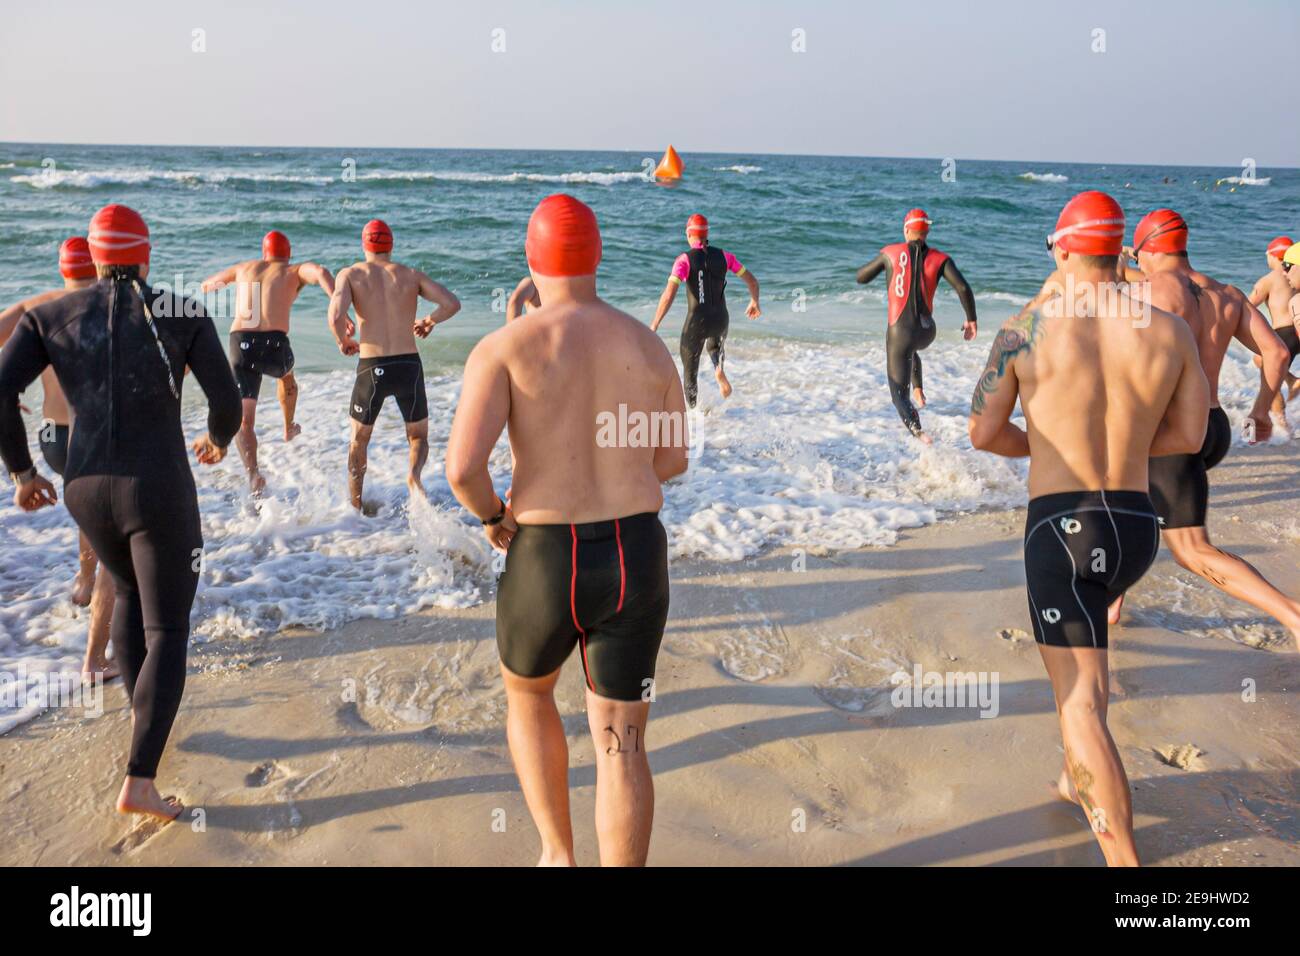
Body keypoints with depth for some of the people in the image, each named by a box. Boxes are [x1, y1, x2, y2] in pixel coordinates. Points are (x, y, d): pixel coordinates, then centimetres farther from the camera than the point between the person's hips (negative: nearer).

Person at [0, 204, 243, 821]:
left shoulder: (51, 314, 5)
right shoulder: (184, 313, -3)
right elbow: (227, 400, -6)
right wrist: (219, 439, 18)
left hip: (86, 490, 4)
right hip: (160, 493, -4)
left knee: (130, 592, 33)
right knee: (168, 632, 6)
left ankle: (143, 719, 41)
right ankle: (139, 782, -4)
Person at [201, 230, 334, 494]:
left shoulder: (244, 267, 23)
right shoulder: (295, 271, 13)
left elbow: (207, 285, 37)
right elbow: (320, 272, -11)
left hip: (241, 345, 1)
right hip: (274, 345, -1)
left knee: (243, 421, 3)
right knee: (286, 375, 38)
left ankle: (253, 474, -19)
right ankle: (289, 428, 55)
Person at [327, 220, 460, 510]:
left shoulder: (350, 274, 3)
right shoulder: (411, 274, 8)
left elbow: (336, 316, -14)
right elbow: (452, 303, -3)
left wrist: (343, 341, 6)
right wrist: (428, 321, 16)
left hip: (371, 369, -1)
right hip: (409, 366, 1)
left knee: (359, 439, 22)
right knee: (418, 436, 19)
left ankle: (355, 508, 23)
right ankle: (414, 475, -13)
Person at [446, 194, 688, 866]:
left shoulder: (504, 347, -9)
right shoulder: (650, 346, 3)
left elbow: (462, 466, -20)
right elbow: (672, 462, 14)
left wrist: (492, 516, 1)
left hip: (546, 566, -2)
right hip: (638, 558, 2)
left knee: (526, 692, 29)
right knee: (620, 745, 11)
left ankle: (559, 856, 32)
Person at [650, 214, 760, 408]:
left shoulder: (684, 259, -14)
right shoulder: (724, 256, -2)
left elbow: (669, 294, -24)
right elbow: (752, 281, 4)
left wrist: (654, 325, -19)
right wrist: (754, 302, 24)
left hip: (695, 323, -3)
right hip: (720, 320, 4)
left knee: (690, 371, 16)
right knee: (714, 346, 38)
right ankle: (719, 371, 8)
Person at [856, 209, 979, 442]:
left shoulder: (891, 252, -2)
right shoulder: (940, 258, -1)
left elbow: (861, 277, 9)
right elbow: (963, 287, -13)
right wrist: (972, 319, 0)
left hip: (899, 331, -3)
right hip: (927, 332, 3)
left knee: (899, 395, 2)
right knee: (911, 351, 43)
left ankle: (917, 430, -26)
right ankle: (918, 392, 31)